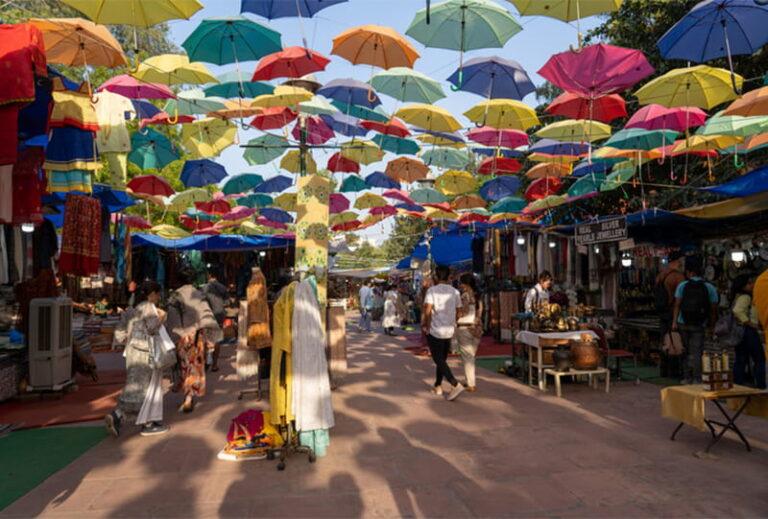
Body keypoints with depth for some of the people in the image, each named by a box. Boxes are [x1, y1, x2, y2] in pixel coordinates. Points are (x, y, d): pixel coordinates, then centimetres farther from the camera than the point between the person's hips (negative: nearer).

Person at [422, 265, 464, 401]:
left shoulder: (432, 290, -11)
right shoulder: (455, 292, 5)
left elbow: (428, 310, -20)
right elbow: (458, 311, 6)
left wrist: (426, 325, -8)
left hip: (435, 331, -6)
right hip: (449, 331, 6)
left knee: (439, 360, -2)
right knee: (442, 359, 18)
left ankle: (456, 385, -16)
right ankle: (437, 386, 26)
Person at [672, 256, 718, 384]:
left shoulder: (682, 286, 0)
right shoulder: (709, 288, 1)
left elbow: (677, 305, -6)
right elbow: (713, 309, 0)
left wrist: (674, 322, -6)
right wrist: (711, 325, 7)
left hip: (683, 324, 1)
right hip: (699, 325, -1)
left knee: (687, 351, 13)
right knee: (696, 352, 2)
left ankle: (687, 377, 16)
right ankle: (696, 379, -3)